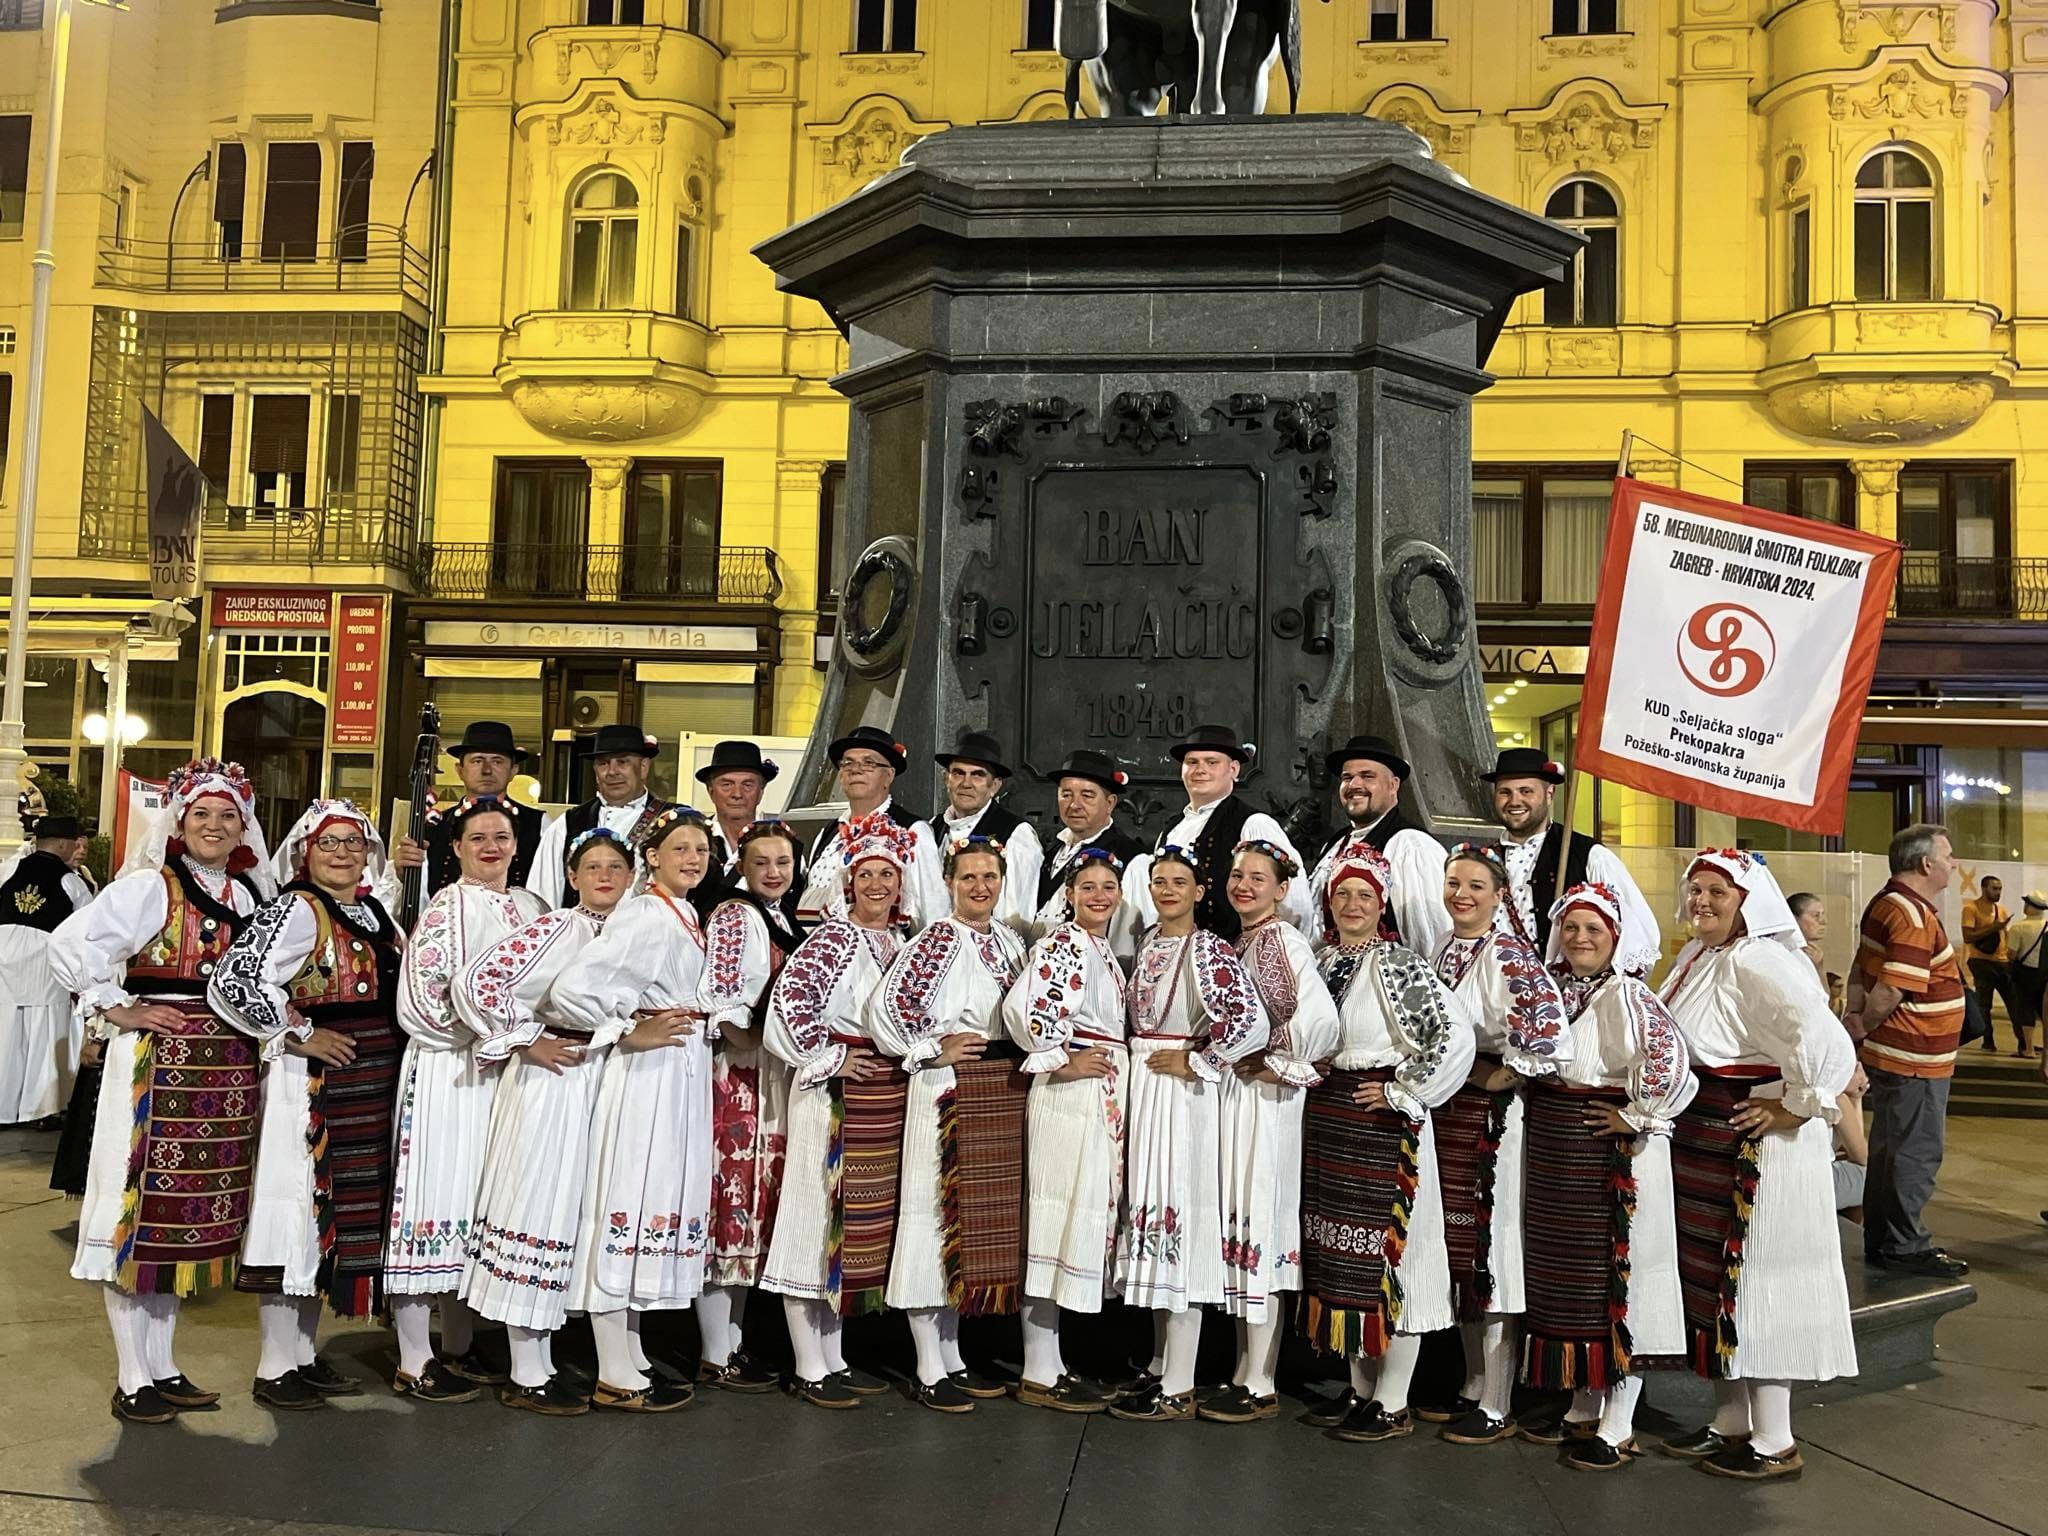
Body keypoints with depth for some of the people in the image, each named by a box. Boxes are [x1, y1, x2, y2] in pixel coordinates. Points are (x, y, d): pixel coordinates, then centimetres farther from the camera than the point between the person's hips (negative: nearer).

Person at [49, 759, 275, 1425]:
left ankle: (163, 1367, 23)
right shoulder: (151, 887, -6)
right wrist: (116, 1009, -11)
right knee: (144, 1210, 0)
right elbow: (70, 945, -14)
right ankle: (133, 1379, 10)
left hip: (229, 1069, 6)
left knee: (193, 1213, 11)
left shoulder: (252, 896, 12)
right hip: (157, 1063, -6)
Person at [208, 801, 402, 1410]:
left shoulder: (374, 913, 13)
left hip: (371, 1081, 8)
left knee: (342, 1209, 13)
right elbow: (232, 979, -22)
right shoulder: (297, 910, -11)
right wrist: (300, 1034, -16)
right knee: (299, 1209, -2)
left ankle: (304, 1354, 25)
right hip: (310, 1081, -8)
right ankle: (275, 1369, 10)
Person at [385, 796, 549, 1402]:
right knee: (440, 1192, -4)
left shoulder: (533, 908, 13)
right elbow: (423, 998, -14)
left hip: (509, 1074, 7)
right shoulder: (447, 907, -6)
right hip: (450, 1073, -6)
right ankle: (414, 1362, 3)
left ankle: (459, 1347, 22)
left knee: (486, 1203, 11)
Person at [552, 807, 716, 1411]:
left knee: (659, 1203, 14)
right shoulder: (643, 915, -15)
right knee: (630, 1202, -3)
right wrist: (631, 1033, -16)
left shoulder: (688, 917, 13)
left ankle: (631, 1357, 25)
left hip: (683, 1074, 10)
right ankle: (615, 1378, 6)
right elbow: (570, 987, -24)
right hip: (646, 1074, -9)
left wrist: (708, 1024, 8)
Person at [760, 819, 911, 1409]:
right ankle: (809, 1370, 10)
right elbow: (785, 1004, -21)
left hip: (889, 1097, 7)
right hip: (835, 1096, -7)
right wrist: (831, 1058, -15)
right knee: (821, 1216, 0)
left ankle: (834, 1358, 24)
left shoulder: (900, 942, 12)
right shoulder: (832, 938, -10)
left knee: (865, 1220, 12)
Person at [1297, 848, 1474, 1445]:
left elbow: (1457, 1035, -21)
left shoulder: (1401, 966, -11)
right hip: (1326, 1118, 7)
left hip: (1382, 1121, -7)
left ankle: (1393, 1405, 9)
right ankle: (1360, 1387, 24)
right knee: (1340, 1252, 11)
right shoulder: (1322, 963, 9)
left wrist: (1402, 1090, -15)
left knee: (1388, 1249, -1)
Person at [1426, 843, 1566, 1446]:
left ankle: (1496, 1407, 8)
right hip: (1446, 1115, 8)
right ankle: (1473, 1388, 27)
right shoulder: (1442, 950, 10)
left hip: (1493, 1119, -8)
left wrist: (1502, 1074, -15)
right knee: (1459, 1253, 14)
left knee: (1492, 1251, -2)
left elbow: (1549, 1033, -24)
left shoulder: (1511, 956, -13)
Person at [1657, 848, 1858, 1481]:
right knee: (1711, 1274, 14)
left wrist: (1797, 1104, -19)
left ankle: (1774, 1443, 11)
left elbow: (1825, 1041, -30)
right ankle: (1730, 1422, 27)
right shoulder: (1695, 956, 10)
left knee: (1755, 1278, -1)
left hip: (1758, 1139, -9)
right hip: (1703, 1139, 9)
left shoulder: (1758, 962, -19)